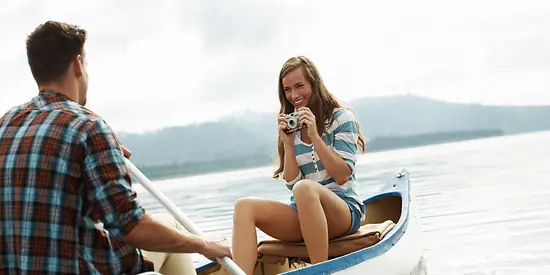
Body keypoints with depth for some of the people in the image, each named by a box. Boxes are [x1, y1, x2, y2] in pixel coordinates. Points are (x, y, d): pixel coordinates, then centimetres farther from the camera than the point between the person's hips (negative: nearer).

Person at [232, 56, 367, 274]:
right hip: (303, 214, 5)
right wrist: (288, 143, -6)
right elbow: (292, 182, 6)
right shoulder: (291, 126, 12)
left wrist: (315, 137, -15)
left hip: (344, 210, -5)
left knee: (305, 189, -37)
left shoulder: (341, 118, 0)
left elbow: (343, 176, -8)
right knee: (245, 206, -19)